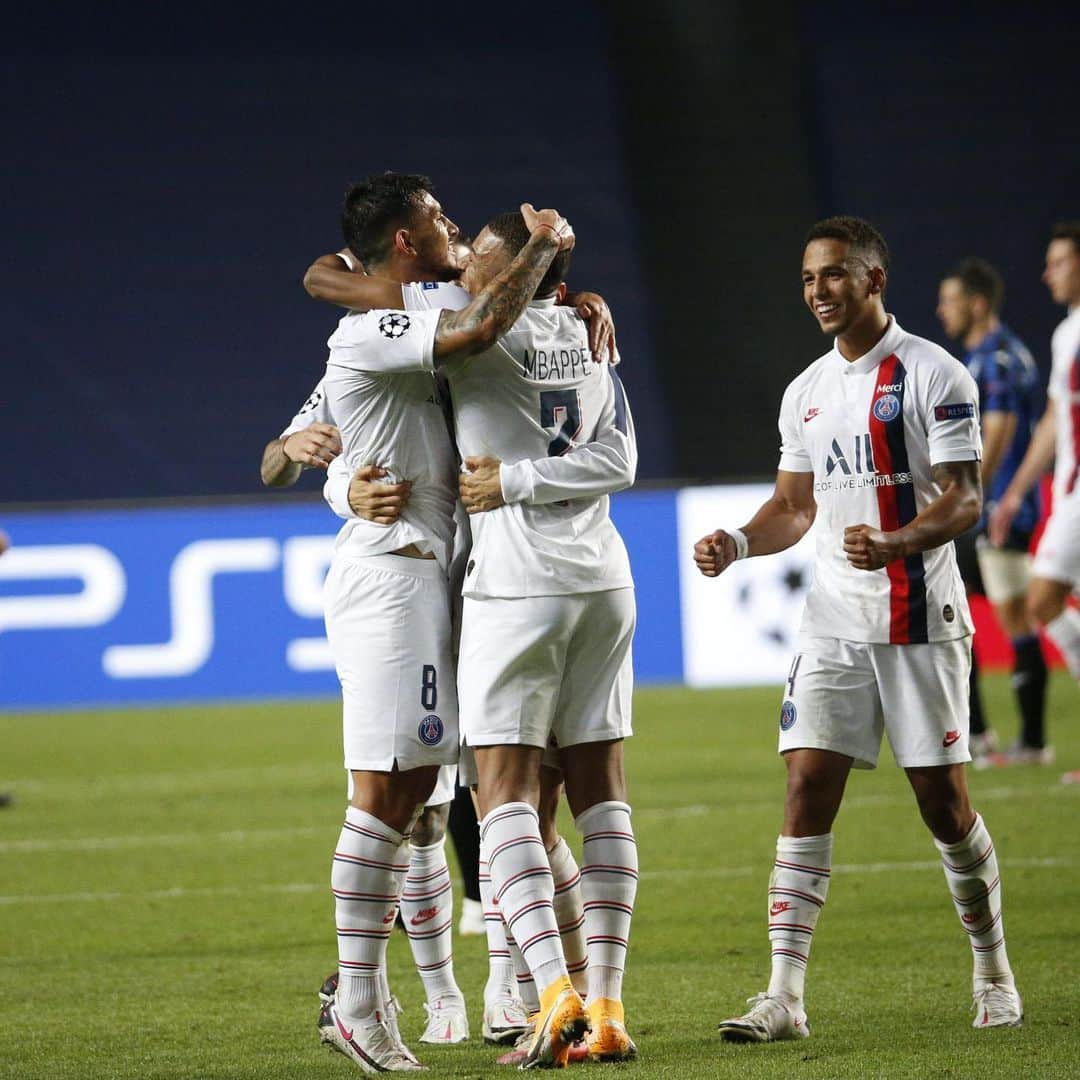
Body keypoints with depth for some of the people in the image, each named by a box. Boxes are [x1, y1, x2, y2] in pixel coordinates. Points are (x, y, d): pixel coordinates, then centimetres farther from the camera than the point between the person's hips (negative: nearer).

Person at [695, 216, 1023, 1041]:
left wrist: (893, 544, -30)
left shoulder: (933, 375, -7)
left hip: (920, 623, -5)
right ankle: (785, 996, -9)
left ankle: (995, 974, 19)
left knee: (943, 802, 0)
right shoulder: (806, 392, 13)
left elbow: (964, 500, -13)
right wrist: (737, 543, 0)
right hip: (833, 625, 5)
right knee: (806, 792, -6)